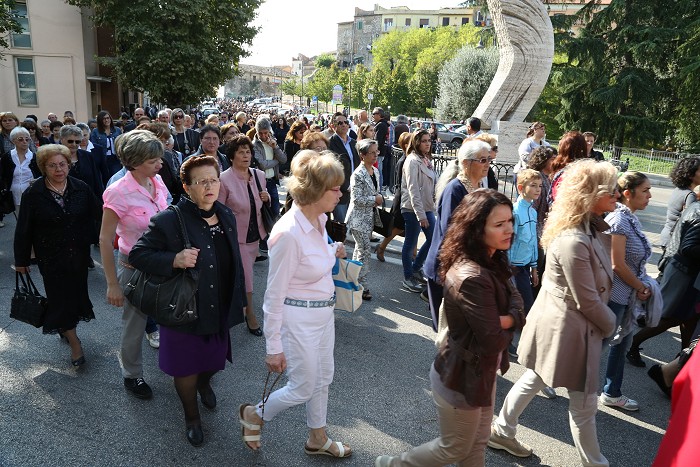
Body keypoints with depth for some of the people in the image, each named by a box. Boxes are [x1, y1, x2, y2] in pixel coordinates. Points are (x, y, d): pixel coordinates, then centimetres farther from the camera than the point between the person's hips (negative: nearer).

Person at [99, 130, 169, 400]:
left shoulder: (157, 182, -4)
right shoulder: (119, 192, -21)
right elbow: (105, 240, -14)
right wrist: (112, 284, -11)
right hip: (134, 267, -5)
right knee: (134, 325, 13)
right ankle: (132, 375, 37)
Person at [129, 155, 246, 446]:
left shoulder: (227, 217, 0)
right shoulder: (169, 220, -19)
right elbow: (137, 255, -15)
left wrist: (237, 300, 12)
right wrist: (174, 260, -32)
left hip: (220, 310, 5)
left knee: (215, 359, 23)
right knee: (185, 368, 14)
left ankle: (204, 384, 60)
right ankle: (192, 416, 43)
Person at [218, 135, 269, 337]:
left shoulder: (259, 175, 1)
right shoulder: (224, 179, -14)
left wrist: (267, 198, -8)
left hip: (255, 233, 5)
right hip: (236, 235, -5)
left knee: (244, 273, 19)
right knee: (246, 276, 0)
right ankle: (250, 314, 18)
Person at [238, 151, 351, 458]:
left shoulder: (319, 220, -3)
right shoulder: (288, 233, -28)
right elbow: (274, 295, -21)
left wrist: (333, 253, 1)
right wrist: (273, 347, -16)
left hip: (324, 312, 8)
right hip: (299, 319, -8)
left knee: (323, 379, 22)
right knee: (303, 389, 10)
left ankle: (317, 440, 46)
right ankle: (253, 415, 39)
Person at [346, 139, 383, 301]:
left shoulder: (376, 171, 8)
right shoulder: (358, 175, -18)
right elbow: (357, 199, -21)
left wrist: (379, 199, 1)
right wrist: (375, 199, -15)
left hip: (369, 217, 8)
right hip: (359, 217, -8)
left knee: (359, 250, 16)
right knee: (365, 251, -7)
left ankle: (354, 281, 28)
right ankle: (363, 286, 2)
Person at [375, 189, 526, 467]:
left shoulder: (492, 262, -2)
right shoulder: (472, 278, -34)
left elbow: (516, 300, -1)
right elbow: (493, 341, -30)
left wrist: (507, 319, -22)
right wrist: (508, 326, -9)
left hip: (482, 371, 9)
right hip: (463, 378, -8)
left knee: (477, 444, 24)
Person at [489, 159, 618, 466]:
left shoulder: (591, 228, 1)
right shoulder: (573, 242, -31)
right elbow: (588, 302, -21)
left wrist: (606, 322, 4)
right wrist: (610, 325, -4)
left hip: (561, 321, 10)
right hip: (568, 327, -10)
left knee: (534, 379, 23)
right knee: (584, 404, 11)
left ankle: (502, 432, 42)